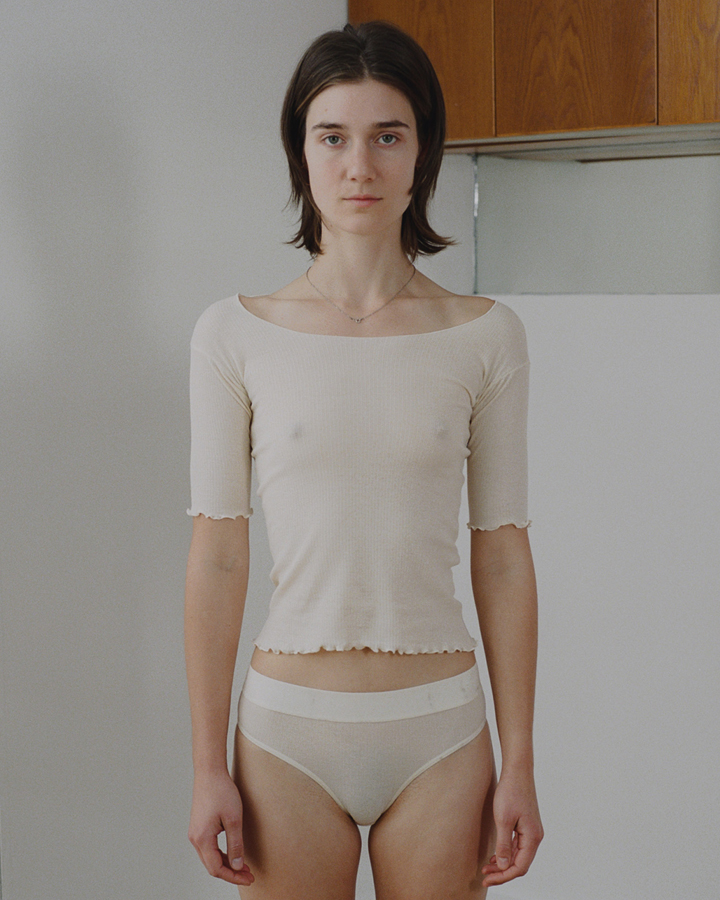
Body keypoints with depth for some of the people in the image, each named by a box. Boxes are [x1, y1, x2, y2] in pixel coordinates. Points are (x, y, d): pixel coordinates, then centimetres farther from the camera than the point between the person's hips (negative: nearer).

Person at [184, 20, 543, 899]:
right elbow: (217, 558, -2)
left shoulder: (485, 338, -1)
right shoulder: (235, 335, -3)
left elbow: (502, 556, 1)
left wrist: (520, 763, 1)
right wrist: (207, 767, -3)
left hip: (439, 729, 1)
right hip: (289, 728, 0)